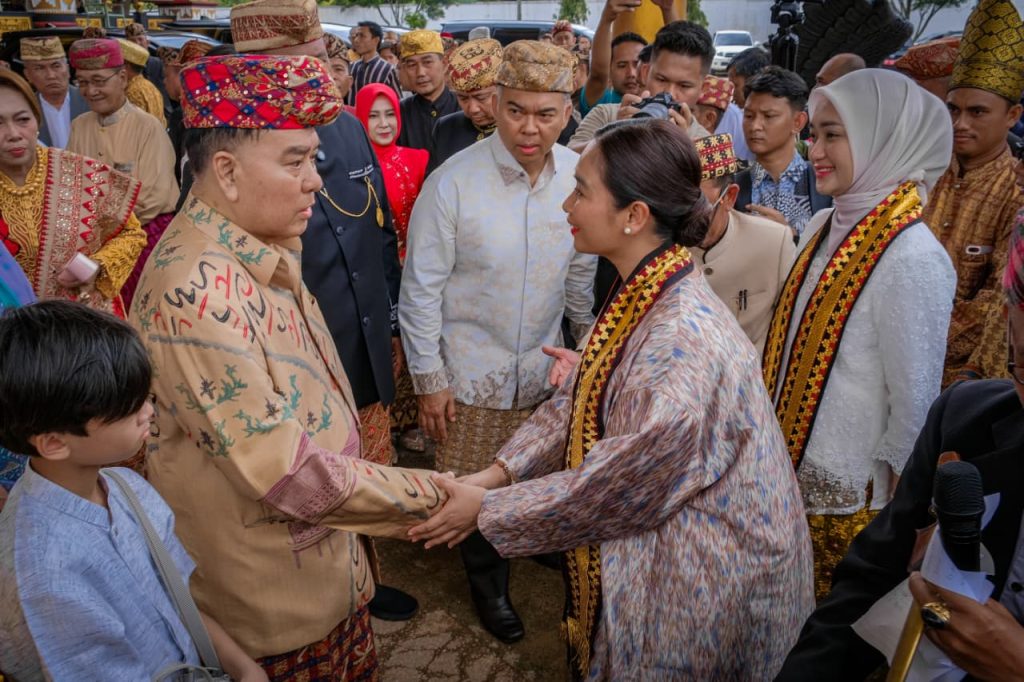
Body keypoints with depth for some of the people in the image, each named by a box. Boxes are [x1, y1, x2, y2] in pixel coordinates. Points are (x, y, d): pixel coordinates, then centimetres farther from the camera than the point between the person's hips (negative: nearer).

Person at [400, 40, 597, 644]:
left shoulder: (578, 176, -8)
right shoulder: (453, 184, -20)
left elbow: (582, 271, 5)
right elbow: (422, 289, -12)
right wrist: (429, 379, -9)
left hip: (547, 363, 3)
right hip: (472, 369, -3)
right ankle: (489, 581, 42)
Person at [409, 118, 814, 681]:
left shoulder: (686, 341, -33)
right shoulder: (638, 296, -5)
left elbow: (620, 484, -27)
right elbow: (579, 401, 1)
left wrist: (488, 509, -18)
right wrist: (500, 472, -10)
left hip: (699, 583, -7)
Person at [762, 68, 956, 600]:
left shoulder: (912, 259, -23)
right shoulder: (826, 225, 0)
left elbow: (915, 404, -19)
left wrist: (893, 510, -9)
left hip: (845, 498, -6)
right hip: (787, 468, 7)